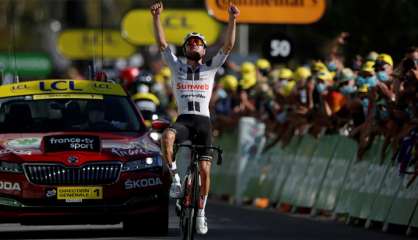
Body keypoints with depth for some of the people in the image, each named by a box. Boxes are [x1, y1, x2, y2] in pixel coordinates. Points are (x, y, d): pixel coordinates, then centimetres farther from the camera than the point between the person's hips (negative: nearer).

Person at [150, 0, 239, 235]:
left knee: (205, 169, -7)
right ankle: (176, 178, -20)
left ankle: (201, 212, 9)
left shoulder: (211, 68, 12)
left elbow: (229, 46, 1)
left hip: (204, 122, 1)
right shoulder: (177, 67, 13)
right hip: (184, 120, -1)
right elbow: (162, 43, 3)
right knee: (167, 137, -36)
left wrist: (233, 20, -11)